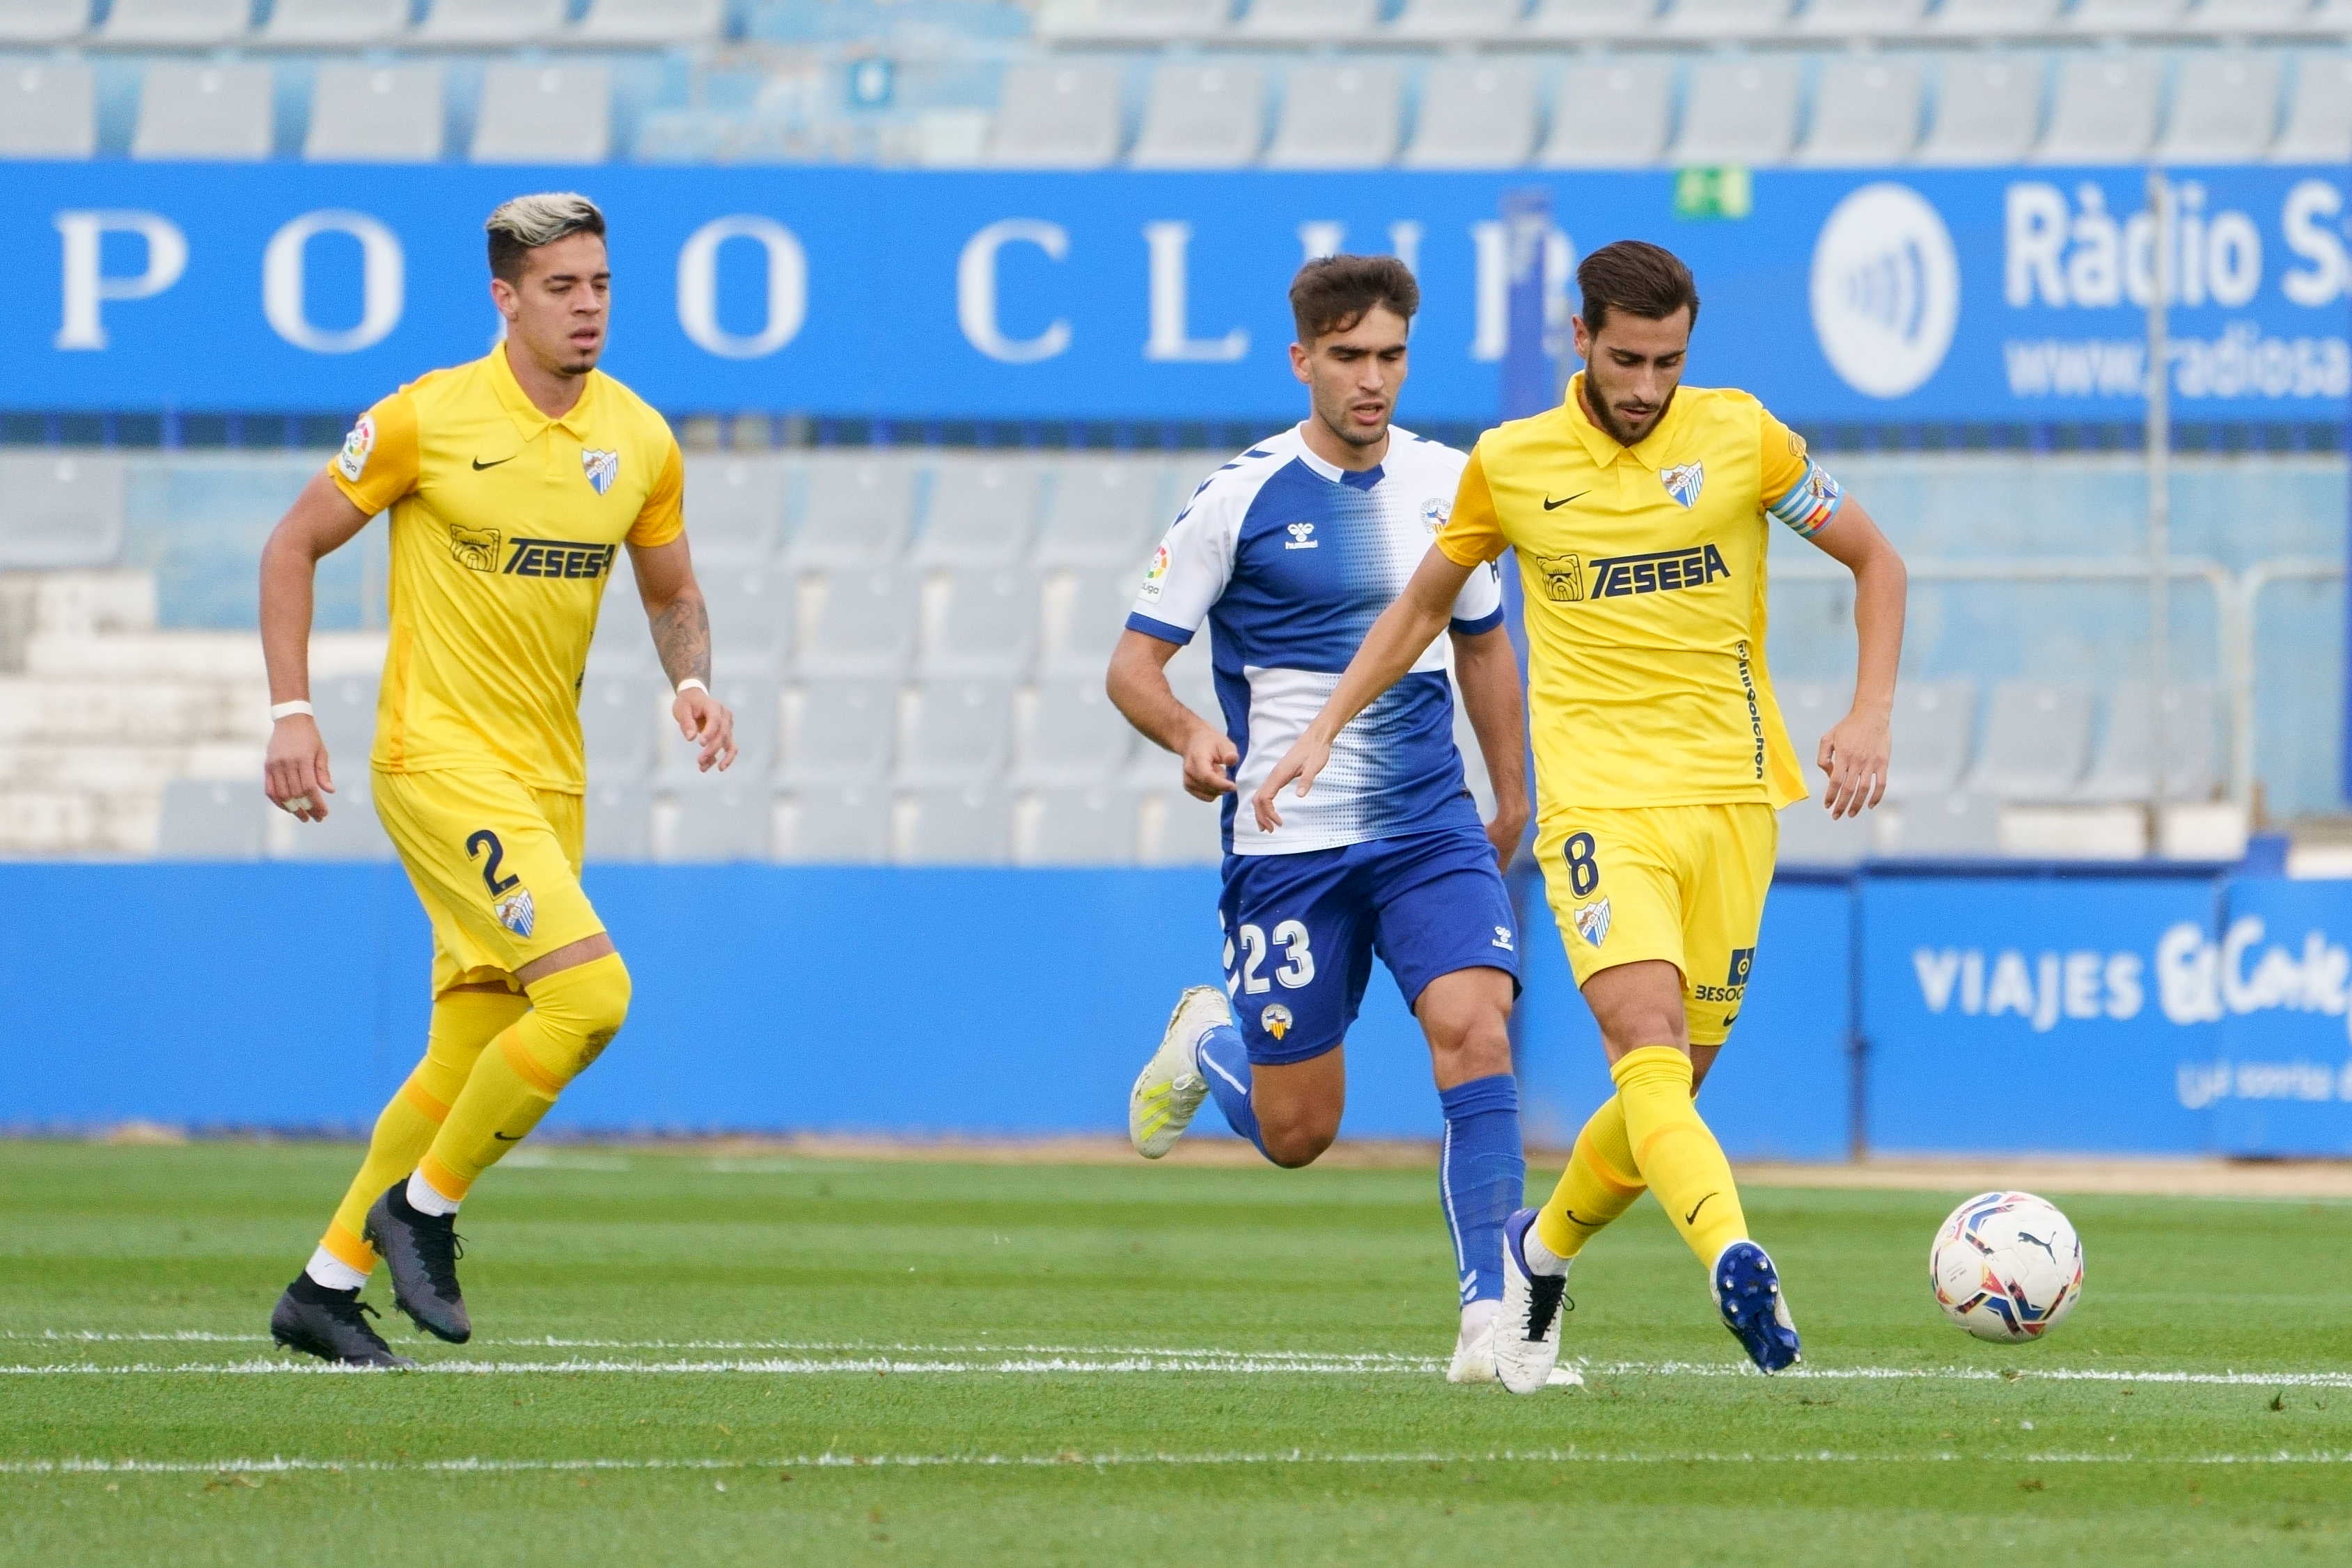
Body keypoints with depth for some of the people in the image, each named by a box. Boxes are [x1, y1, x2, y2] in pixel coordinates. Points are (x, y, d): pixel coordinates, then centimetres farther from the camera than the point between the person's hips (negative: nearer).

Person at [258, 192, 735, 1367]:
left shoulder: (641, 441, 5)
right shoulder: (425, 419, -9)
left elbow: (671, 594, 19)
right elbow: (294, 547, 0)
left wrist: (691, 683, -2)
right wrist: (290, 713, -8)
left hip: (549, 778, 6)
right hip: (439, 760, -6)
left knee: (466, 1060, 8)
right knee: (588, 992, -21)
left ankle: (326, 1288, 20)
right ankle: (422, 1206, -4)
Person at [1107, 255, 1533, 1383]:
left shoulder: (1444, 485, 6)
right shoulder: (1240, 499, -7)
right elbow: (1134, 663, -6)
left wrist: (1513, 796, 24)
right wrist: (1190, 735, -26)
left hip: (1430, 827, 3)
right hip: (1287, 848, -3)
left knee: (1475, 1027, -23)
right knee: (1295, 1132, 3)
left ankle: (1489, 1312, -22)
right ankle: (1206, 1043, 39)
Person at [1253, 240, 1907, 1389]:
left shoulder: (1741, 435, 2)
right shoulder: (1511, 463, 4)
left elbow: (1875, 562, 12)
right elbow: (1424, 603, 21)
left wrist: (1869, 717, -1)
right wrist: (1328, 725, 14)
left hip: (1733, 795, 2)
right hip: (1599, 803, -2)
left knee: (1672, 1085, 6)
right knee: (1650, 1048, -24)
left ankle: (1545, 1248, 32)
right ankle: (1735, 1264, -42)